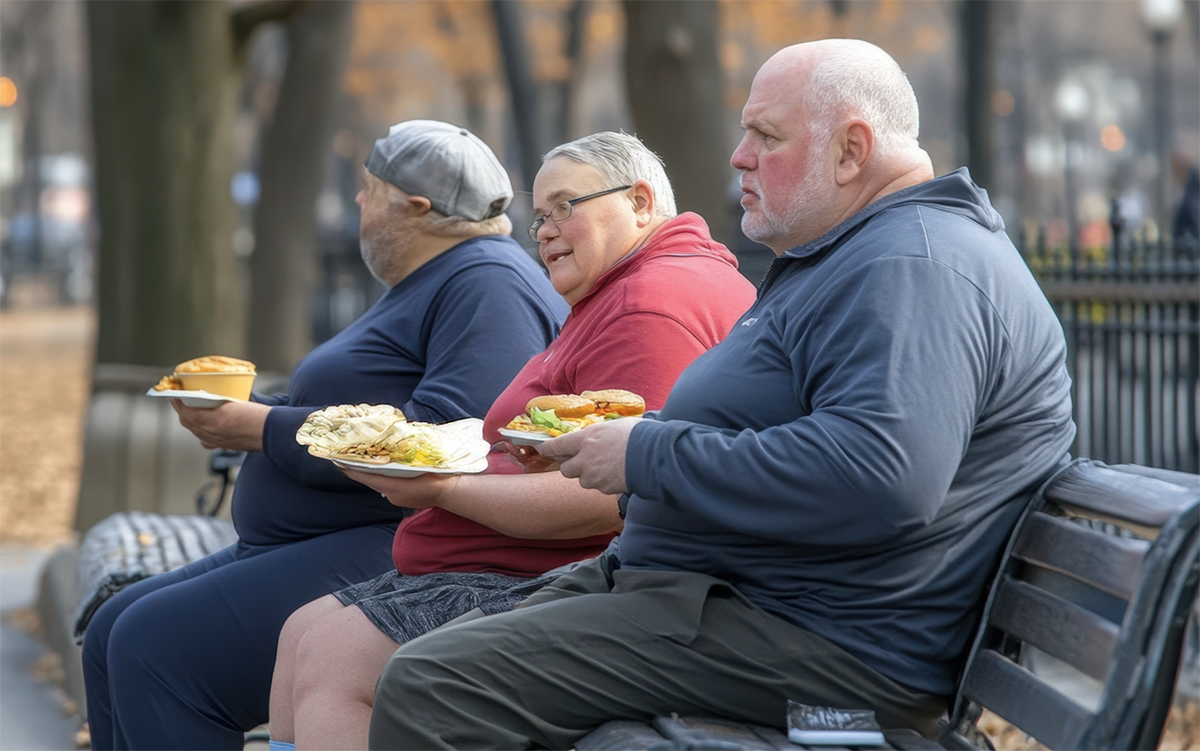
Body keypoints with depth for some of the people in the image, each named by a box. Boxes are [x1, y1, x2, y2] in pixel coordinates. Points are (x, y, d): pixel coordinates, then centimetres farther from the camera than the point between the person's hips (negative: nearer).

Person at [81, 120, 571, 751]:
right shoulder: (423, 287, 24)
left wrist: (259, 430, -17)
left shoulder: (487, 286, -13)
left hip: (386, 557, -12)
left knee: (155, 645, -21)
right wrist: (236, 412, 6)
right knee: (113, 633, 9)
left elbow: (442, 436, -26)